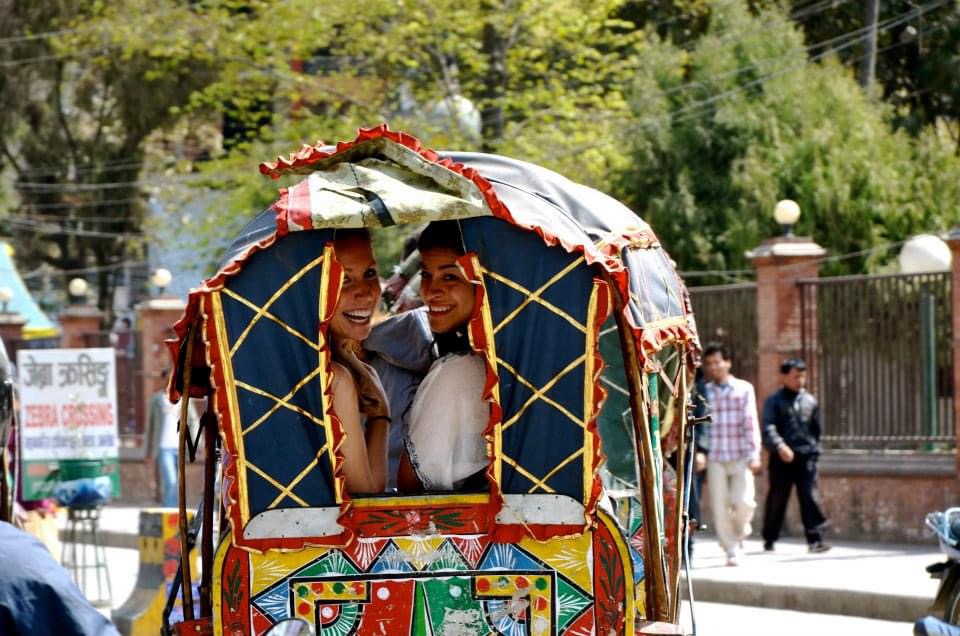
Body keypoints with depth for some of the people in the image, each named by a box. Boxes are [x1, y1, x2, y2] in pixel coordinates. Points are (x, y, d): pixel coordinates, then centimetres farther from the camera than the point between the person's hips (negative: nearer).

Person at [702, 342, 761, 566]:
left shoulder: (744, 389, 5)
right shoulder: (705, 392, 8)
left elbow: (751, 422, 1)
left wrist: (754, 455, -6)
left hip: (740, 457, -1)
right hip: (715, 458, 1)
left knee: (743, 501, -13)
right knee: (720, 506, -4)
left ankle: (741, 529, 19)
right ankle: (731, 551, 7)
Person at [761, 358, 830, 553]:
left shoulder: (810, 401, 13)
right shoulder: (774, 401, 2)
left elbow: (816, 429, 22)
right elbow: (769, 428, -11)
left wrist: (814, 449, 14)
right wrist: (780, 446, -27)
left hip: (806, 456, 2)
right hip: (781, 457, -2)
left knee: (809, 496, -10)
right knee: (776, 498, 7)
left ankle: (815, 539, -16)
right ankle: (769, 538, 22)